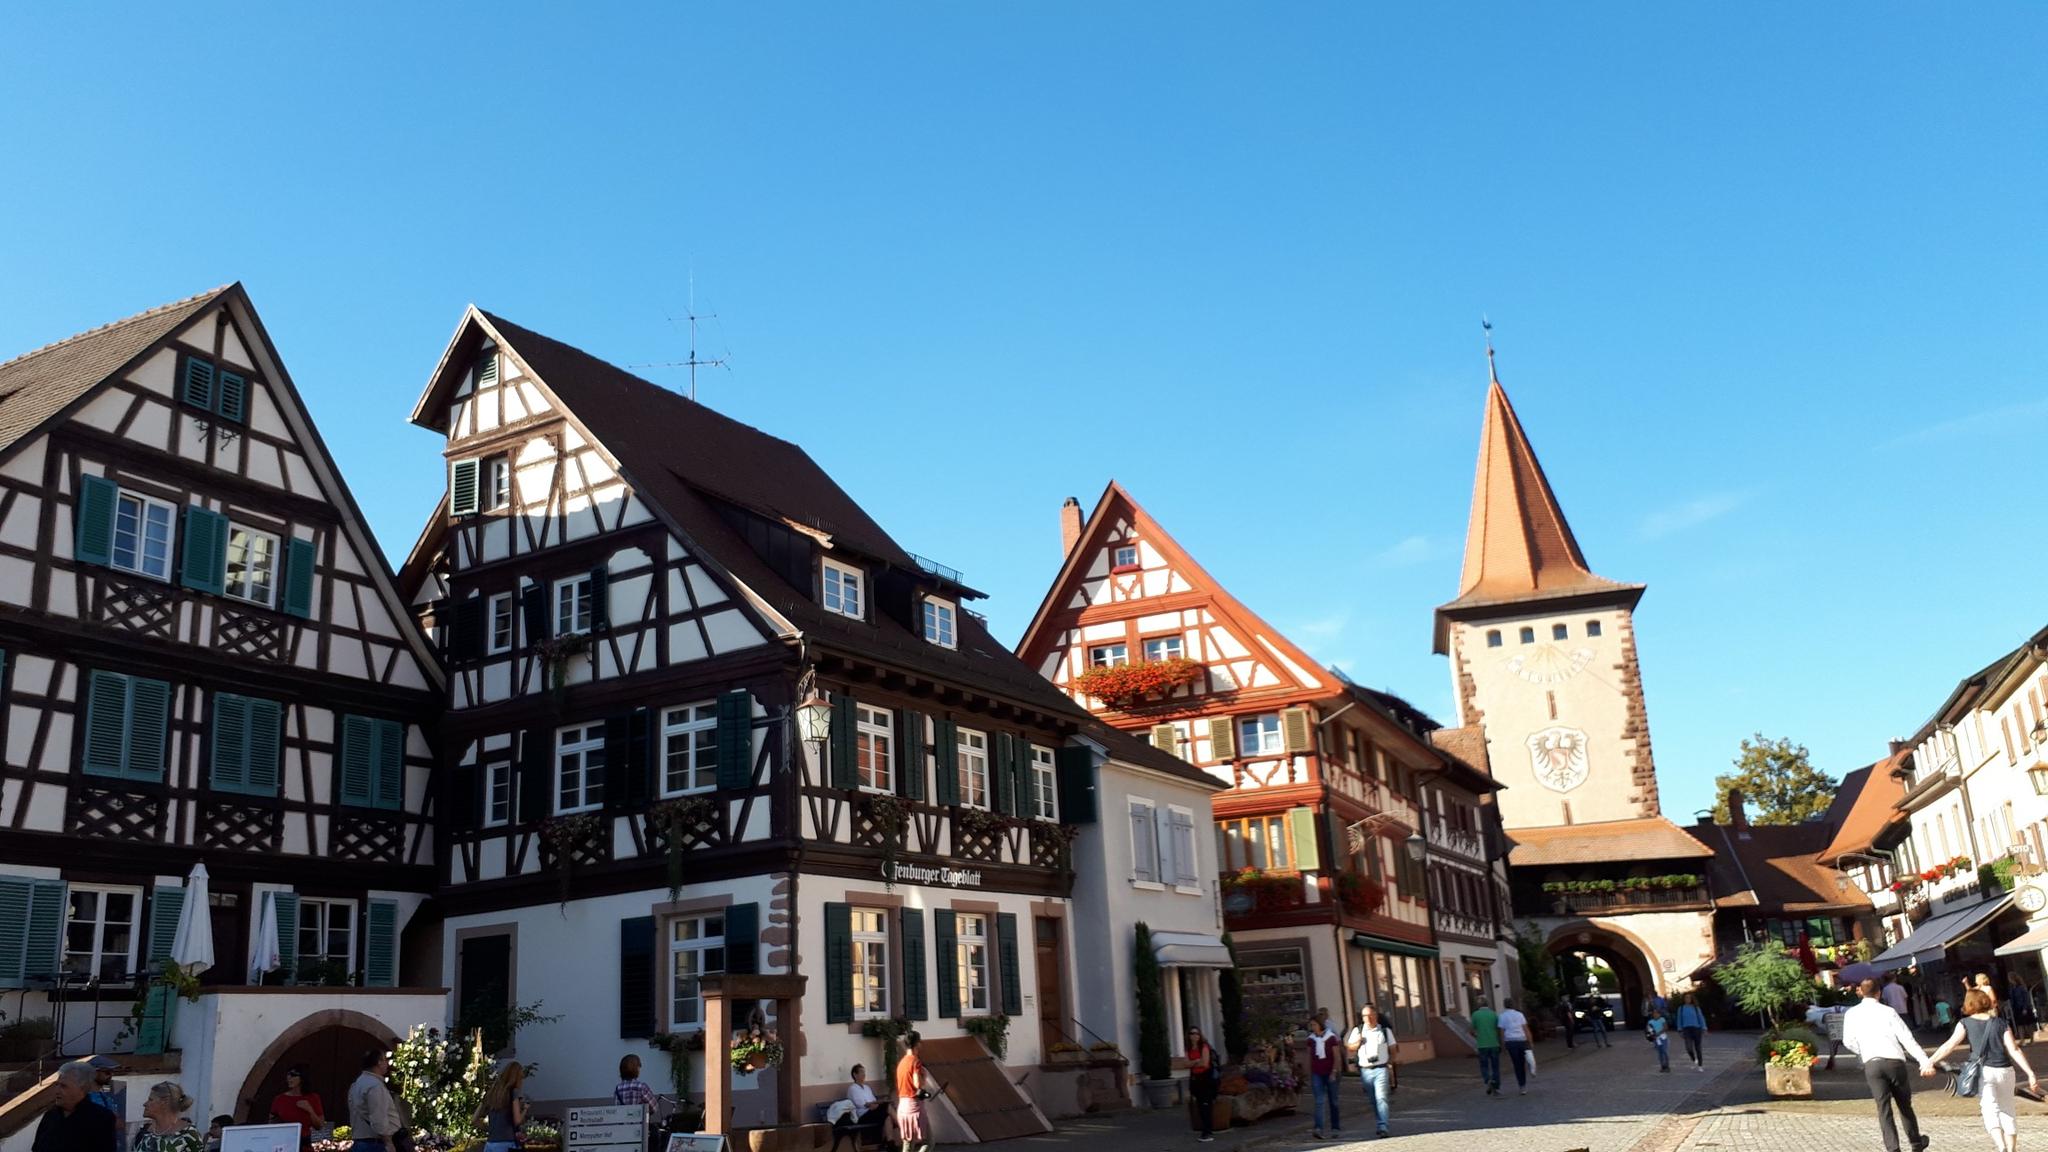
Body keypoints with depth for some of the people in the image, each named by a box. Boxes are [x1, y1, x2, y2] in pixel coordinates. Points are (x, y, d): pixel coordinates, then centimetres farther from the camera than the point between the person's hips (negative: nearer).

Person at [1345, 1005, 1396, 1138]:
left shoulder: (1385, 1031, 6)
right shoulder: (1357, 1031, 8)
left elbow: (1393, 1049, 14)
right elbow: (1349, 1048, 11)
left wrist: (1390, 1062, 0)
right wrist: (1358, 1042, -8)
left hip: (1381, 1069, -2)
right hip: (1365, 1070, 2)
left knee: (1381, 1097, -14)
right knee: (1372, 1100, 8)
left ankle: (1382, 1127, -18)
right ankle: (1379, 1125, 20)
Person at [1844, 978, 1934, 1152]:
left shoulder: (1852, 1014, 8)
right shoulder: (1888, 1011, 6)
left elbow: (1849, 1042, 8)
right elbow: (1907, 1039, -3)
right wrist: (1925, 1061, -8)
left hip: (1872, 1064, 0)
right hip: (1895, 1062, 1)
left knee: (1884, 1109, 1)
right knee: (1905, 1106, 18)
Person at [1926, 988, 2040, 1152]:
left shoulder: (1965, 1023, 1)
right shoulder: (2001, 1023, 7)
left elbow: (1950, 1044, -11)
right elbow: (2014, 1050, -1)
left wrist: (1930, 1061, -16)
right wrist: (2030, 1073, 0)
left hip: (1983, 1071, -3)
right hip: (2005, 1071, 3)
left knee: (1990, 1110, -8)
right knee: (2008, 1110, 18)